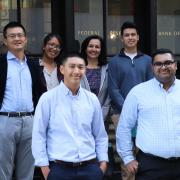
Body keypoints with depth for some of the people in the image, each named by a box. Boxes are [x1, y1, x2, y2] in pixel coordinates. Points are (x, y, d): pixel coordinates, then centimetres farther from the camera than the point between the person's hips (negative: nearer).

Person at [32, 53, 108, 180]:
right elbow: (38, 135, -3)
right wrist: (44, 167, -5)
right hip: (60, 168, -3)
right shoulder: (48, 98, -4)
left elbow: (100, 135, 11)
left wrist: (103, 162, 5)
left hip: (90, 167, 3)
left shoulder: (92, 99, 6)